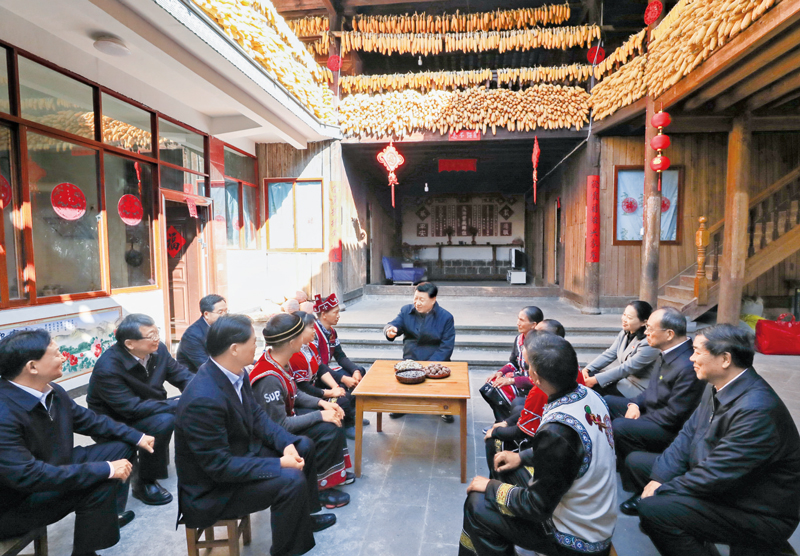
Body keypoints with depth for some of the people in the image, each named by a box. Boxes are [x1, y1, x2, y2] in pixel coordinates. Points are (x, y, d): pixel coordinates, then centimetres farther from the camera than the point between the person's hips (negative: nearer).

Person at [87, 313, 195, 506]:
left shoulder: (158, 349, -13)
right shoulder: (107, 368, -30)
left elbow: (182, 375, -5)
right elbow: (133, 408, -31)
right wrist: (177, 404, -31)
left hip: (147, 409, 7)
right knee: (163, 421, -31)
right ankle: (143, 483, -10)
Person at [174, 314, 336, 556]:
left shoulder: (236, 373, -8)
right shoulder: (204, 400, -35)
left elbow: (256, 414, 3)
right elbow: (220, 466, -30)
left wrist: (287, 443, -12)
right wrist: (279, 464, -26)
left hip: (240, 452, 9)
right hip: (213, 488, -9)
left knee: (303, 446, 11)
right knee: (291, 481, -23)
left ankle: (302, 518, 31)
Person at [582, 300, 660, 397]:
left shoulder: (649, 343, -25)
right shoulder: (625, 333, 1)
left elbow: (626, 368, -25)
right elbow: (609, 354, 2)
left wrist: (596, 379, -27)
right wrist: (587, 369, -12)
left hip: (638, 387, -8)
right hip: (623, 377, 8)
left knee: (595, 387, -21)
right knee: (588, 376, -9)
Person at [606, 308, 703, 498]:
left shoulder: (688, 367, -29)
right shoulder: (668, 353, 0)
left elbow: (673, 415, -25)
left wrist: (639, 419, -15)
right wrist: (635, 404, -3)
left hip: (671, 430, -10)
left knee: (620, 427, -29)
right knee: (606, 402, 10)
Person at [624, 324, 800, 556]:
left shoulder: (757, 410, -31)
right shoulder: (718, 387, -2)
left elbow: (717, 475, -29)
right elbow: (689, 433, 1)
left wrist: (662, 489, -17)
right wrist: (659, 479, -9)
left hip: (757, 515, -9)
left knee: (652, 509, -28)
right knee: (635, 461, 11)